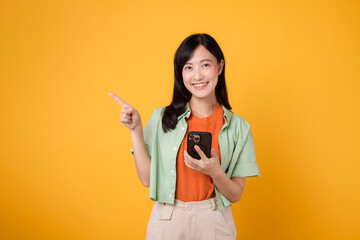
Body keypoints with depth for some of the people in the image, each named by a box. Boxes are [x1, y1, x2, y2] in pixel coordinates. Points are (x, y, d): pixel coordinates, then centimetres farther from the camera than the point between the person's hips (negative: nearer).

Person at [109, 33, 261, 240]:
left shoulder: (238, 127, -4)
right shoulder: (162, 118, -2)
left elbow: (236, 195, -2)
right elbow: (147, 178, -4)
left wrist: (215, 172, -21)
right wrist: (135, 130, -10)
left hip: (213, 223, 0)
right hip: (166, 221, 0)